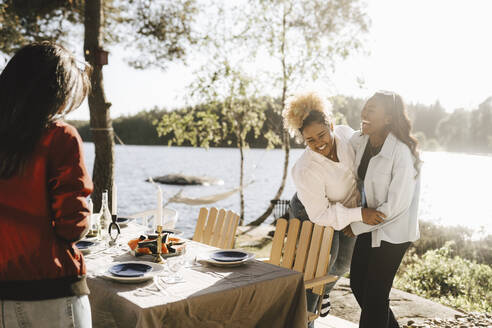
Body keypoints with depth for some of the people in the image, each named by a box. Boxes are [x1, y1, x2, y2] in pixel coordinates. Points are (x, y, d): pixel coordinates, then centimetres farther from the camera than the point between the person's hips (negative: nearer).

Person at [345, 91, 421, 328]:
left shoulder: (402, 153, -25)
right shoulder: (360, 140, -4)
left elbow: (397, 205, -24)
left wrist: (357, 227, -15)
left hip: (393, 232, -8)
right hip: (369, 226, 8)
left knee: (374, 295, 1)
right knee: (357, 284, 18)